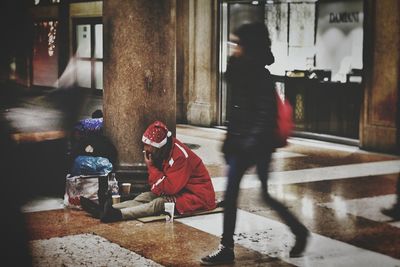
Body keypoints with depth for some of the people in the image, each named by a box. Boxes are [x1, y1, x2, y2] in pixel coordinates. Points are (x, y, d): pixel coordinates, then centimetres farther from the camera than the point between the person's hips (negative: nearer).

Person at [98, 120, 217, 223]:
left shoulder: (180, 156, -24)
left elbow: (170, 188, -24)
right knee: (145, 197, -8)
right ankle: (112, 208, -26)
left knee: (160, 203, -28)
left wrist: (151, 166, -17)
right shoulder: (164, 151, 4)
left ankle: (119, 214, -41)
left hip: (197, 196, -9)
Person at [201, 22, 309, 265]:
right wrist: (230, 140, 17)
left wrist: (252, 142, -23)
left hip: (258, 145, -8)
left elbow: (266, 115, -19)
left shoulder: (261, 76, -16)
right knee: (230, 194, 6)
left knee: (266, 195, 3)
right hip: (240, 144, 8)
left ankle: (299, 232, 26)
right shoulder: (240, 71, 8)